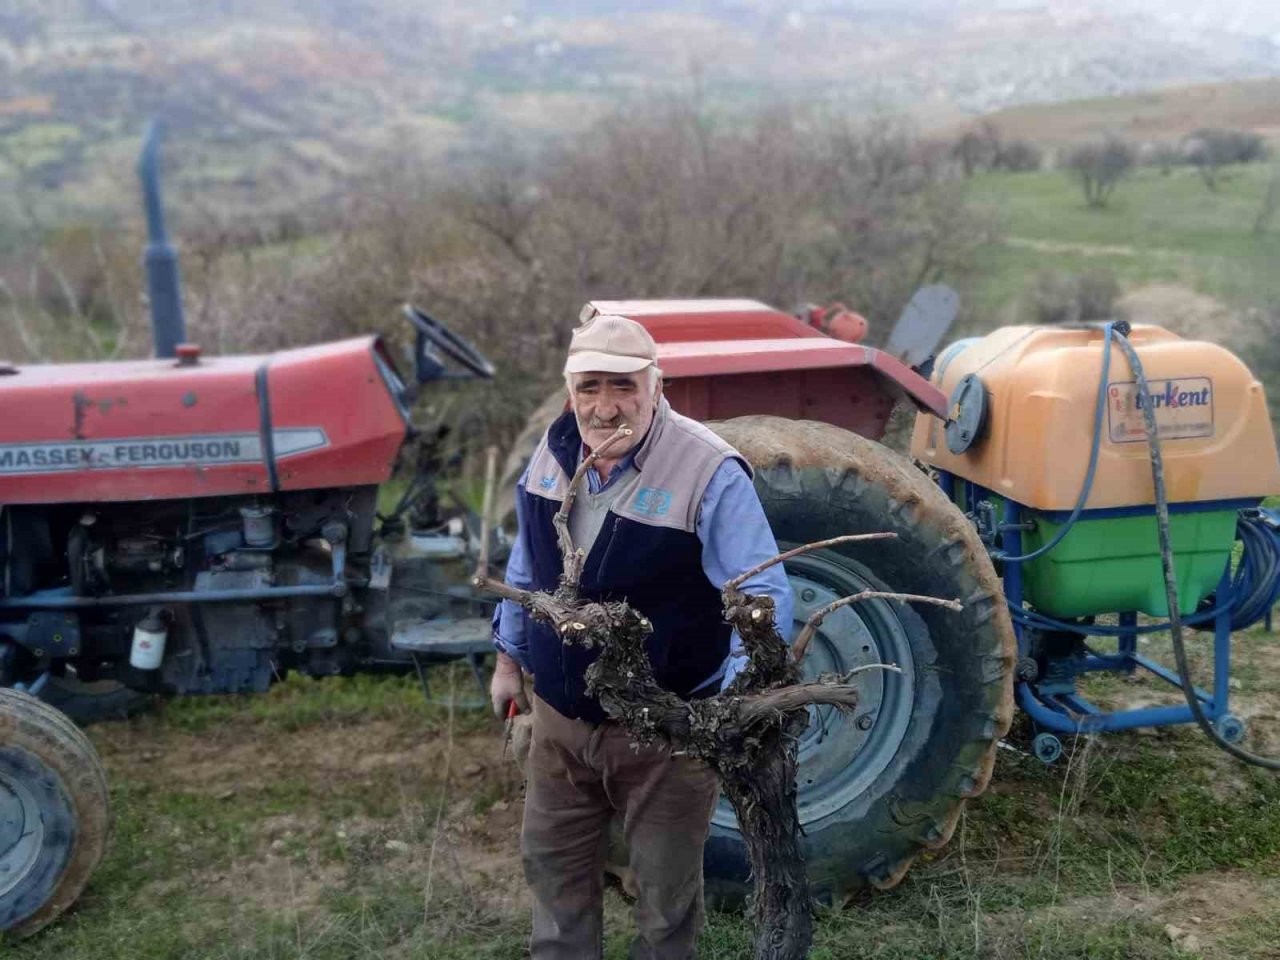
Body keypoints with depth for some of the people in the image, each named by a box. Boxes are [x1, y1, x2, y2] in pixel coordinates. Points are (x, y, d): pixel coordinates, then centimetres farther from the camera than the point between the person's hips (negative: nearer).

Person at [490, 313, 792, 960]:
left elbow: (763, 597, -21)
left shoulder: (709, 472, -22)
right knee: (552, 862, 22)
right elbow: (525, 567, 12)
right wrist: (509, 659, 16)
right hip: (560, 716, 6)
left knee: (664, 889, 13)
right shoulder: (553, 452, -3)